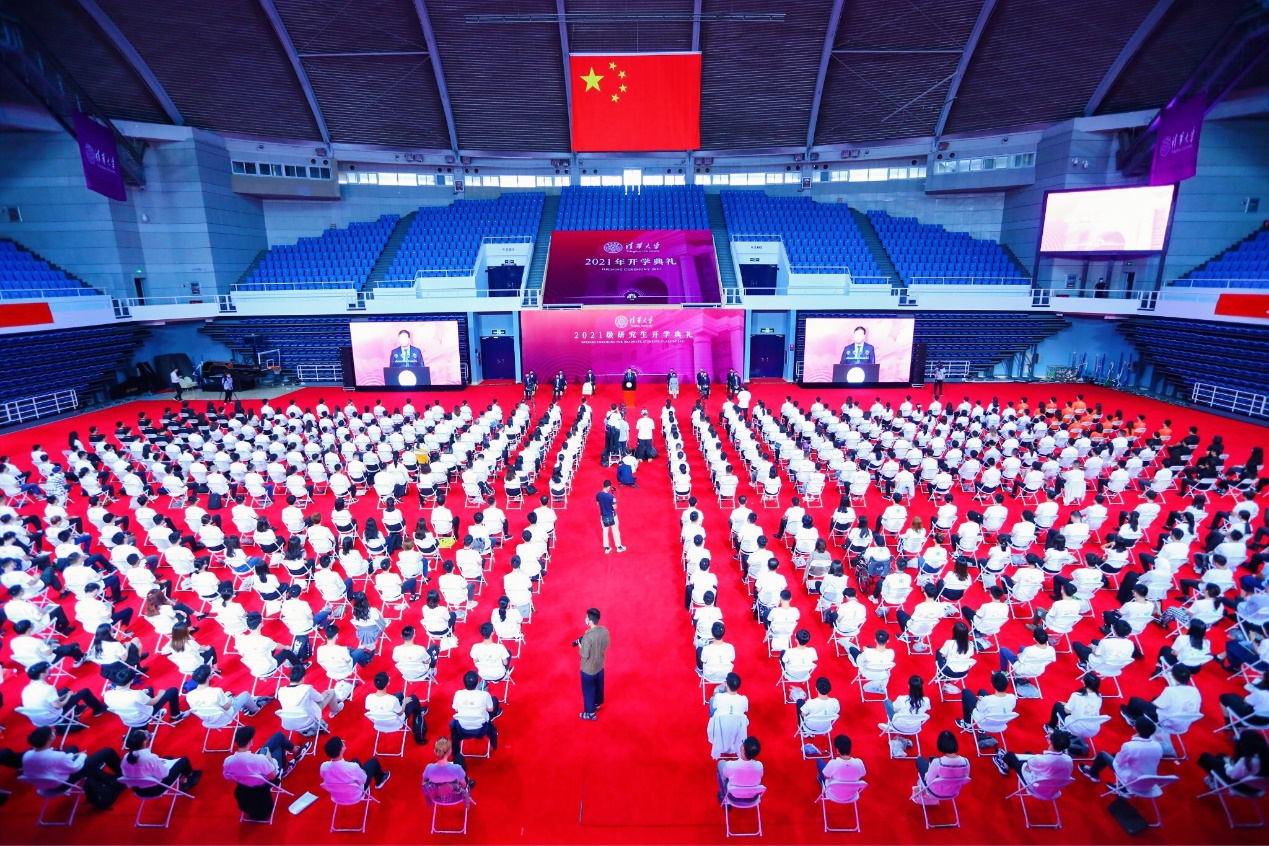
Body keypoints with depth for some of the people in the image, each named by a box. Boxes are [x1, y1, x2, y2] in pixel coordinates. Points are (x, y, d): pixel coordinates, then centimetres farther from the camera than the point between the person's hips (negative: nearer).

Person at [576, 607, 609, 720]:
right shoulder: (604, 631, -15)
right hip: (600, 665, 6)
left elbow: (584, 655, -27)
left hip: (588, 669, -6)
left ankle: (590, 713, 36)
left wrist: (580, 645, -8)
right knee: (599, 686, 29)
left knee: (588, 690, 17)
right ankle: (597, 704, 53)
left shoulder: (588, 637, -36)